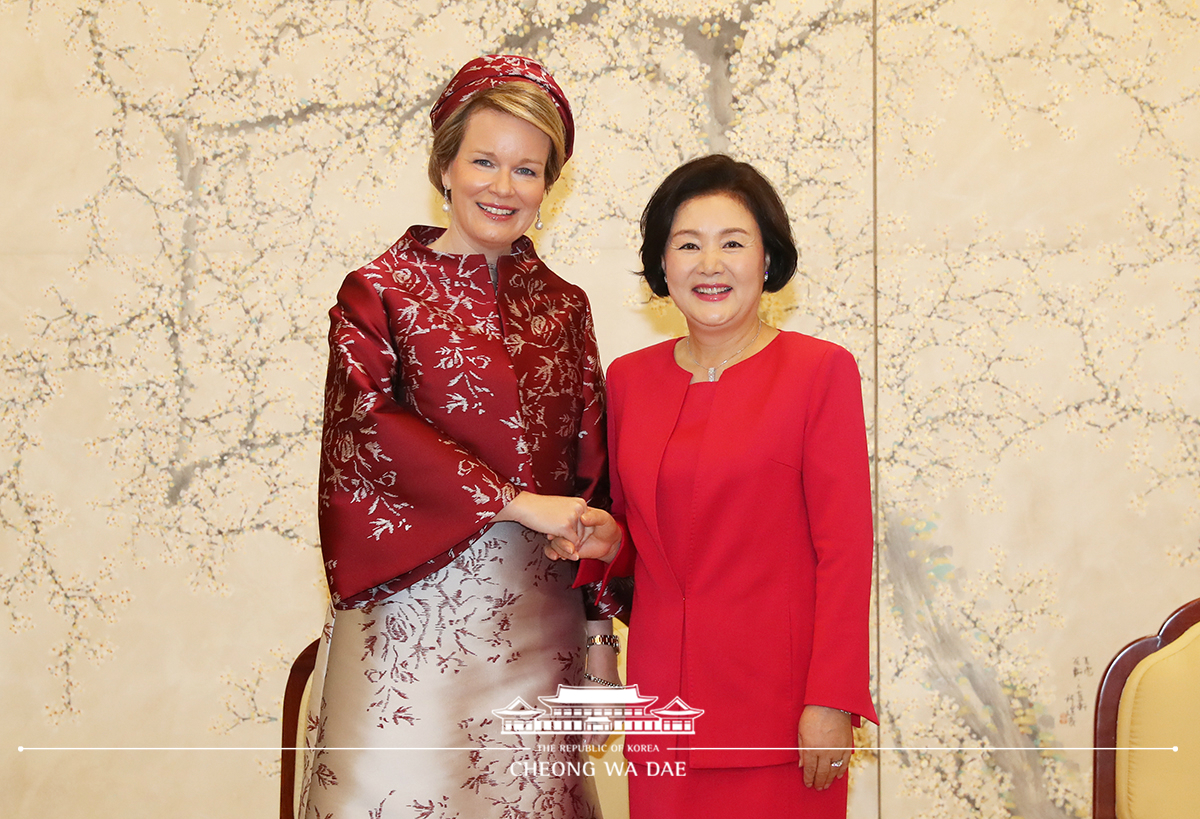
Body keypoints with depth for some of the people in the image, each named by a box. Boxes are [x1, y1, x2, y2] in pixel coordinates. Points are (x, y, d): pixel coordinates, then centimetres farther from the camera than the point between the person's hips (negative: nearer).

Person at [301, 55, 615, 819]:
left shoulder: (563, 306, 12)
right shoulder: (381, 290, 2)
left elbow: (591, 465, 11)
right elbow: (369, 422, -13)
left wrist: (598, 627, 5)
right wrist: (516, 502, -17)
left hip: (536, 608, 3)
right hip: (413, 596, -3)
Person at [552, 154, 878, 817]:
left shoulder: (821, 371, -5)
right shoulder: (630, 378, 9)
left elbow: (844, 548, -8)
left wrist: (831, 701, -13)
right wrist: (608, 541, -3)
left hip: (775, 704, -4)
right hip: (666, 700, 4)